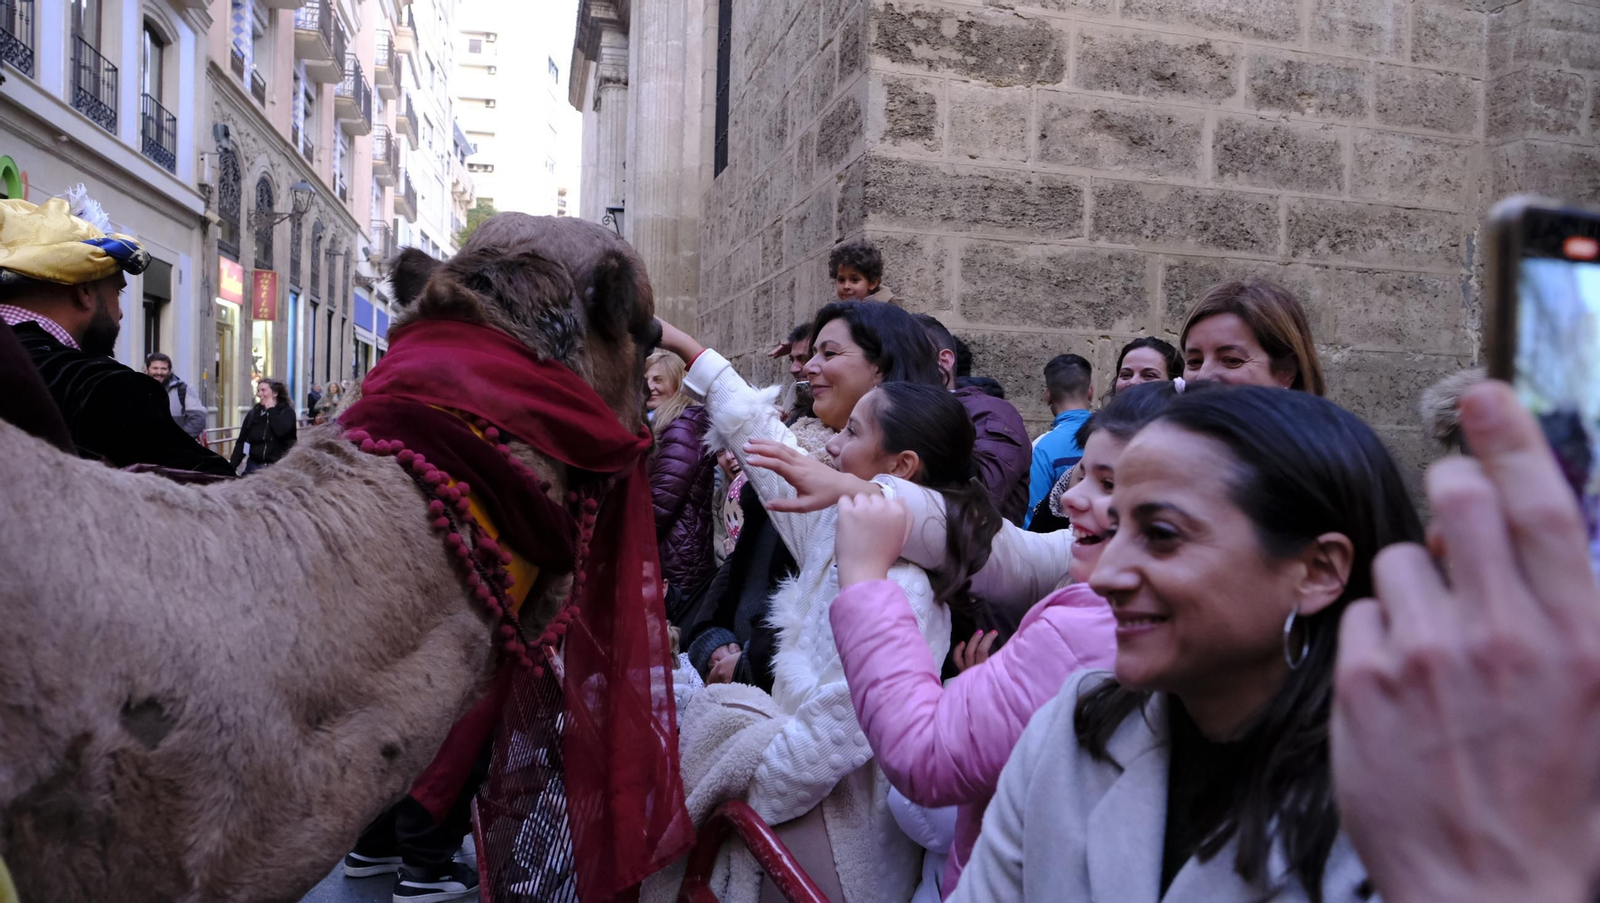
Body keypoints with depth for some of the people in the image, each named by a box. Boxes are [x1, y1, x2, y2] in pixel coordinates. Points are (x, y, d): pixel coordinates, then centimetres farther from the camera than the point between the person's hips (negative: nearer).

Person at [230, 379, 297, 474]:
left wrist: (271, 410, -9)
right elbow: (241, 441, 9)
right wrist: (232, 466, -1)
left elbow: (281, 431, -21)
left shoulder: (287, 412, -1)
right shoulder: (253, 413, 8)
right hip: (255, 466, 4)